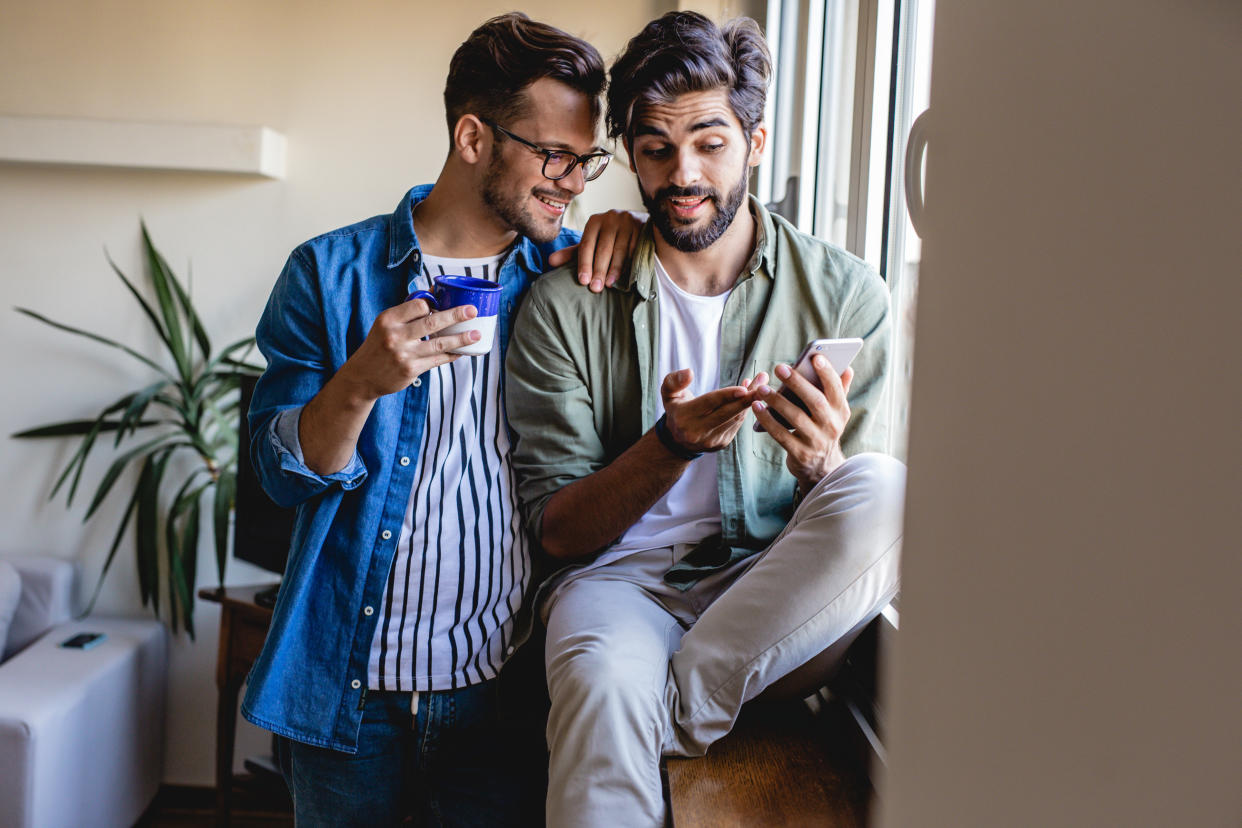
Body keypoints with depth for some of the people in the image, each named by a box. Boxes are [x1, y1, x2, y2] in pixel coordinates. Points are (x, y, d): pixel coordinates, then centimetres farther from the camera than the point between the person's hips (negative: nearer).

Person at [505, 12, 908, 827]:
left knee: (884, 489, -29)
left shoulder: (847, 293, 2)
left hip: (782, 598, 2)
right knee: (606, 684, -37)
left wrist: (818, 463, -23)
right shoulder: (564, 307, 1)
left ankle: (687, 696, -17)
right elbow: (558, 530, 0)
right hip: (624, 576, -2)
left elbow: (864, 513, 2)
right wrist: (670, 445, -19)